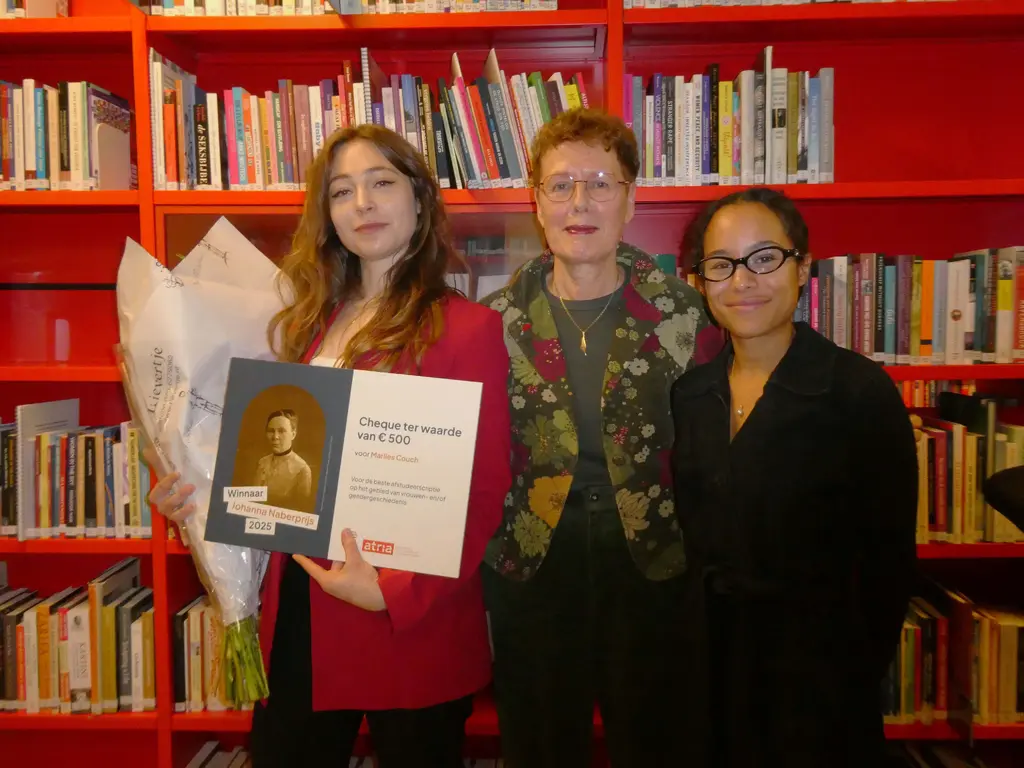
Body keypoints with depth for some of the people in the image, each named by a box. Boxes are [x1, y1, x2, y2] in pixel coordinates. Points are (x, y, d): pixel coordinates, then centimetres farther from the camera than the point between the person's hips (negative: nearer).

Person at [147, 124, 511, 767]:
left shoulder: (467, 327, -10)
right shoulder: (308, 323, 8)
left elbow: (485, 492, -12)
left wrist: (399, 593, -20)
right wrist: (197, 496, -1)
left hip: (412, 625, -5)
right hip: (299, 615, 5)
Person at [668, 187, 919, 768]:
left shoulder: (861, 390, -15)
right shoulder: (689, 393, 0)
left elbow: (889, 560, -11)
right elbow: (693, 536, 7)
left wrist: (858, 677, -9)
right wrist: (690, 642, 3)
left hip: (817, 676, -4)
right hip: (708, 663, 5)